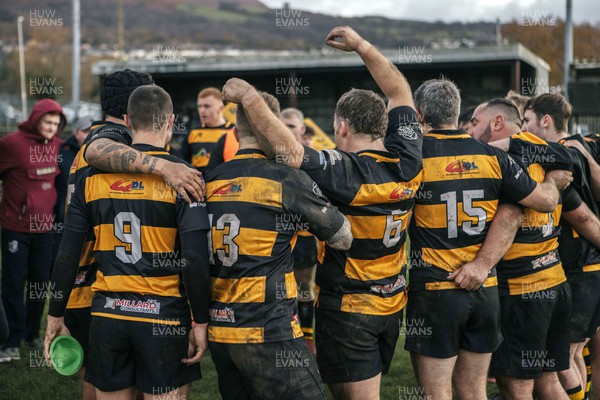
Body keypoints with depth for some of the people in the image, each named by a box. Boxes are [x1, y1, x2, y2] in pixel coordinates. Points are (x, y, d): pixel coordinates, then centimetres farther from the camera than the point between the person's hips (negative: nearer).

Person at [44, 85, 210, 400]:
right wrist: (200, 322, -5)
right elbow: (194, 258, -14)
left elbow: (67, 254, 4)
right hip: (162, 315, -3)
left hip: (107, 314, 4)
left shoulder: (93, 176, 3)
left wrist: (56, 316, 13)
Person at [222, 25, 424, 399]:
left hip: (347, 308, -7)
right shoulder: (408, 161, -4)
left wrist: (249, 97, -19)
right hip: (393, 303, 7)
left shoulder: (346, 172, -24)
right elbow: (401, 91, 10)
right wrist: (361, 44, 16)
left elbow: (285, 148, -32)